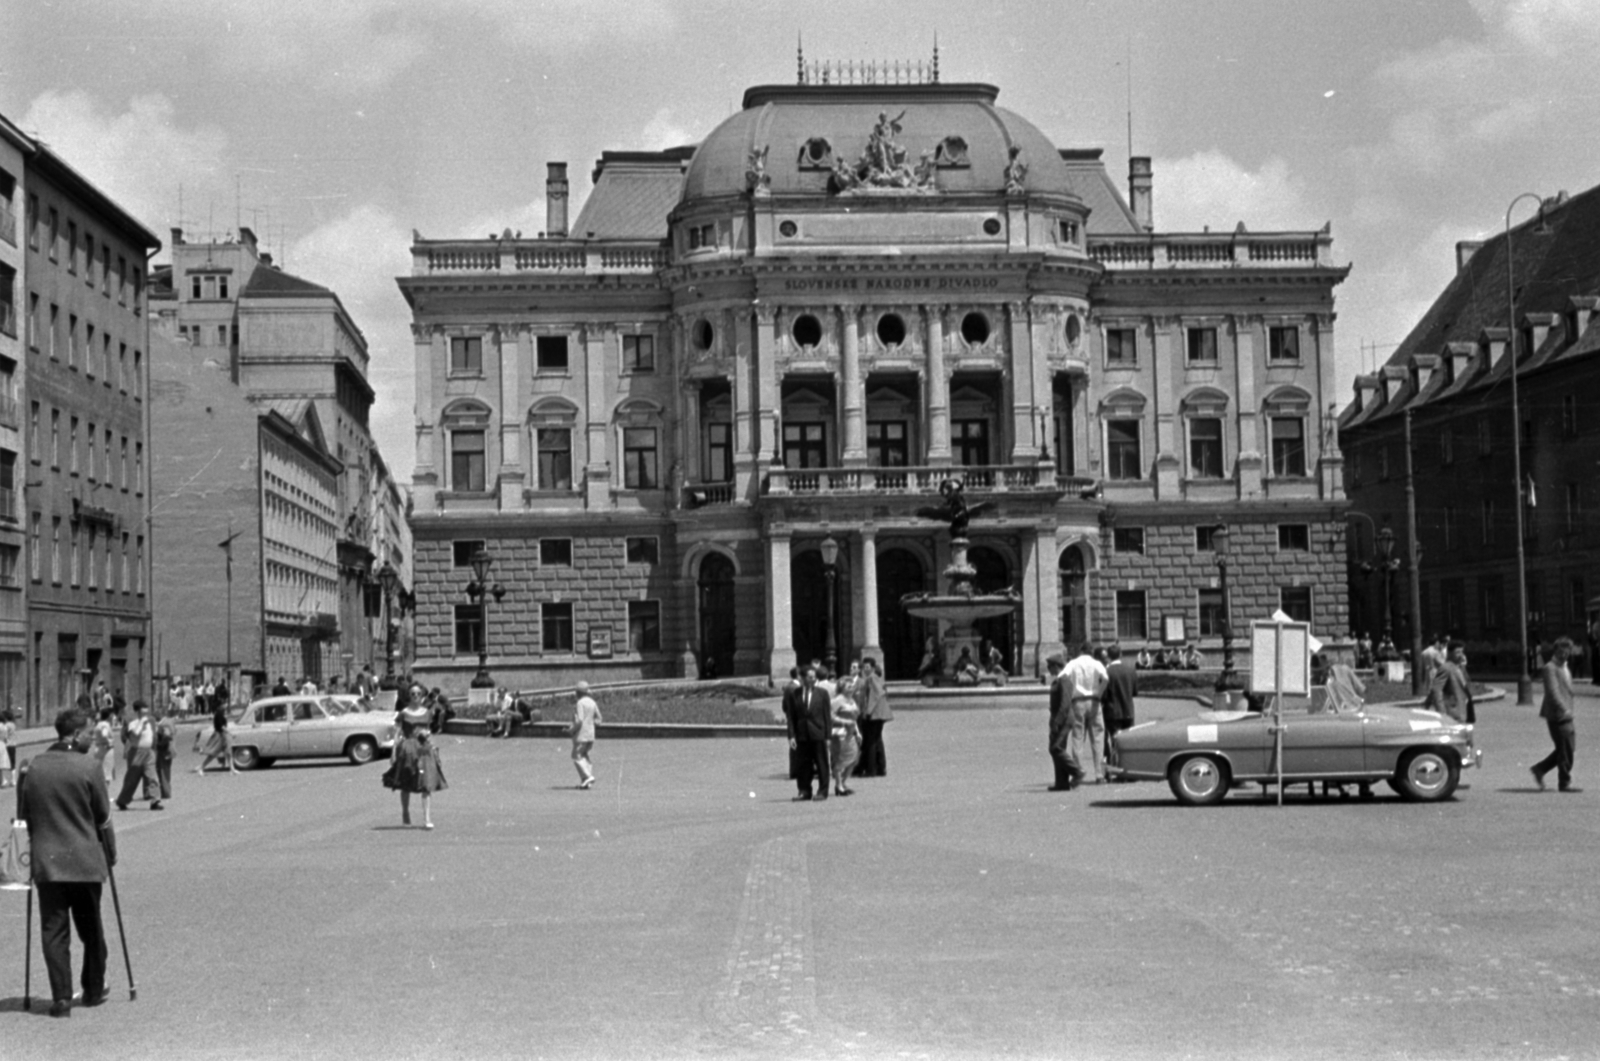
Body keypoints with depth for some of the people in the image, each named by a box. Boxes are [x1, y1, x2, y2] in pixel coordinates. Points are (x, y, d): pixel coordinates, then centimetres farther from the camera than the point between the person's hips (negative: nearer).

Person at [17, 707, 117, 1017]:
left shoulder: (34, 767, 1)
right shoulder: (88, 767, -9)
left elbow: (24, 815, 8)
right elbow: (103, 817, -3)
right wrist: (110, 853, 9)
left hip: (46, 861, 2)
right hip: (85, 860, -2)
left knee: (53, 931, 4)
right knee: (91, 930, 13)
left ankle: (61, 998, 0)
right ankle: (94, 990, 23)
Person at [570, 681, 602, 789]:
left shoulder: (580, 703, -15)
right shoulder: (592, 703, 9)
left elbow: (579, 720, -23)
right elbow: (599, 719, 14)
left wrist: (572, 730, -11)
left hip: (581, 735, -8)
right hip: (591, 734, 8)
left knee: (577, 757, 1)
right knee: (583, 756, 15)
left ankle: (588, 776, -14)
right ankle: (585, 782, 9)